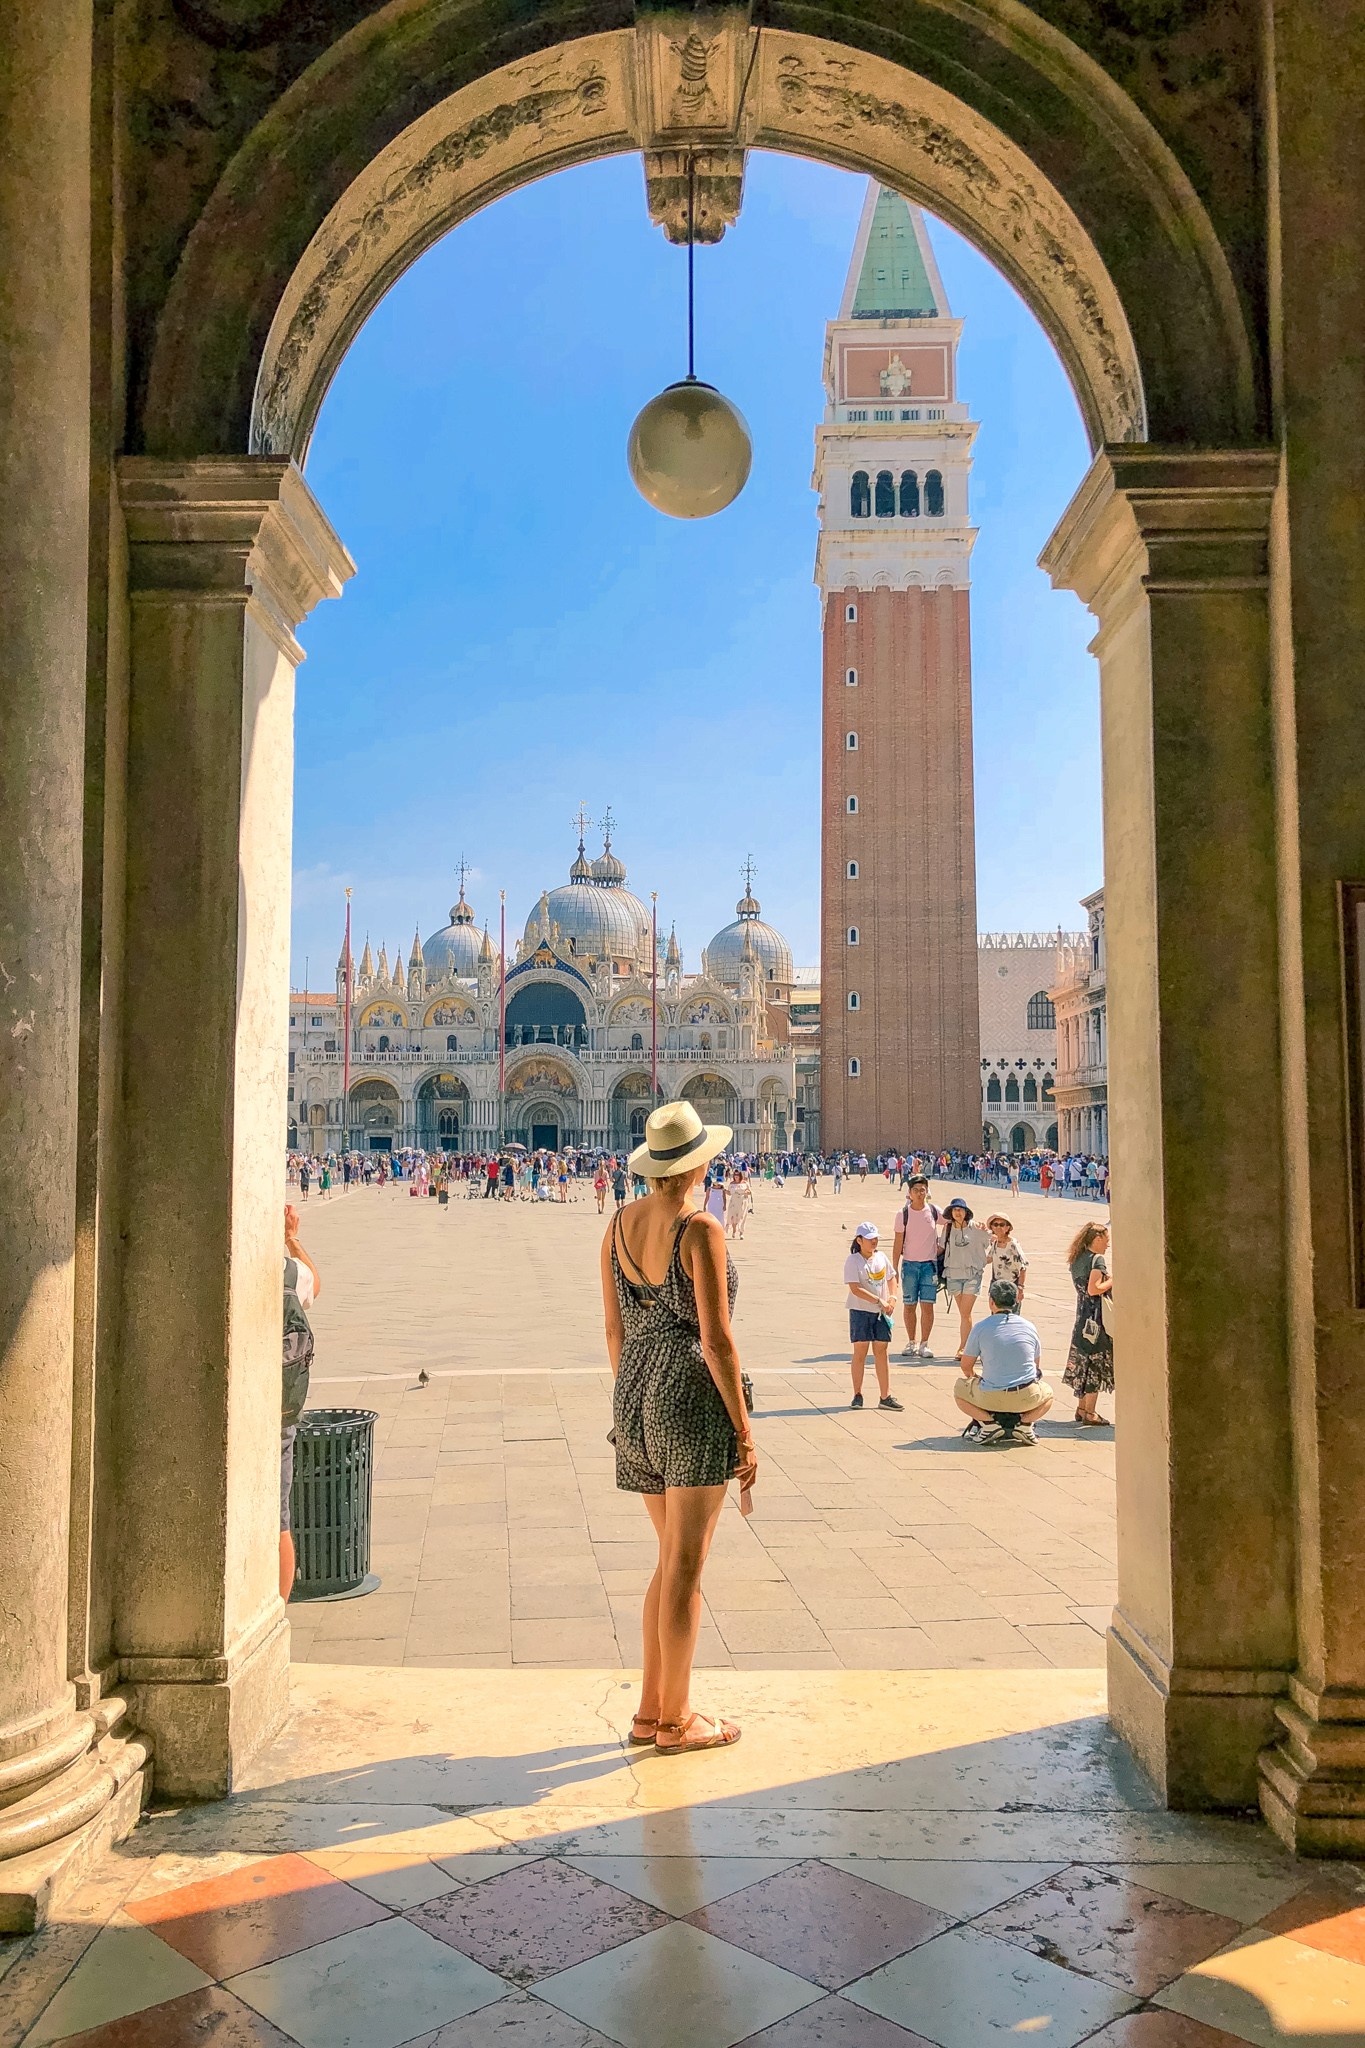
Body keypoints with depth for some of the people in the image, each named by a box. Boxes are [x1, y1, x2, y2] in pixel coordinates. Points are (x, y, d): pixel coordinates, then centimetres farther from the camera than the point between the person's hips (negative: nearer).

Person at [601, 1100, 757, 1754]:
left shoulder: (619, 1225, 6)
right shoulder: (700, 1230, -15)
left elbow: (614, 1329, 11)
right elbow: (716, 1339, -16)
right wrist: (744, 1431, -9)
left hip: (635, 1397, 7)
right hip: (693, 1395, -7)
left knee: (673, 1557, 19)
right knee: (685, 1565, 4)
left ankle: (650, 1710, 25)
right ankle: (675, 1721, 16)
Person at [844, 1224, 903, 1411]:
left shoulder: (881, 1257, 8)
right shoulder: (853, 1260, -10)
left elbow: (891, 1277, 21)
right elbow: (855, 1289, -18)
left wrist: (892, 1297, 3)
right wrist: (879, 1300, -20)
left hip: (881, 1312, 5)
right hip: (860, 1311, -5)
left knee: (881, 1352, 6)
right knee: (860, 1352, 0)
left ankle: (886, 1396, 9)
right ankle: (857, 1395, 9)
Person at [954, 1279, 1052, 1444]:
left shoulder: (981, 1327, -3)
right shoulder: (1030, 1327, 7)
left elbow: (966, 1367, 7)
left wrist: (977, 1378, 28)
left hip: (991, 1398, -2)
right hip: (1027, 1398, 2)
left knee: (959, 1390, 27)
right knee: (1047, 1393, 36)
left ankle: (990, 1421, 2)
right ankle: (1024, 1422, 6)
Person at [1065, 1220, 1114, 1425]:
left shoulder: (1077, 1259, 12)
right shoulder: (1097, 1259, -14)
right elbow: (1094, 1289, -23)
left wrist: (1109, 1279, 16)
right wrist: (1113, 1281, -10)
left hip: (1083, 1316, 9)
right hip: (1097, 1318, -8)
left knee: (1084, 1362, 15)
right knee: (1096, 1364, -2)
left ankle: (1081, 1408, 22)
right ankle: (1089, 1414, 1)